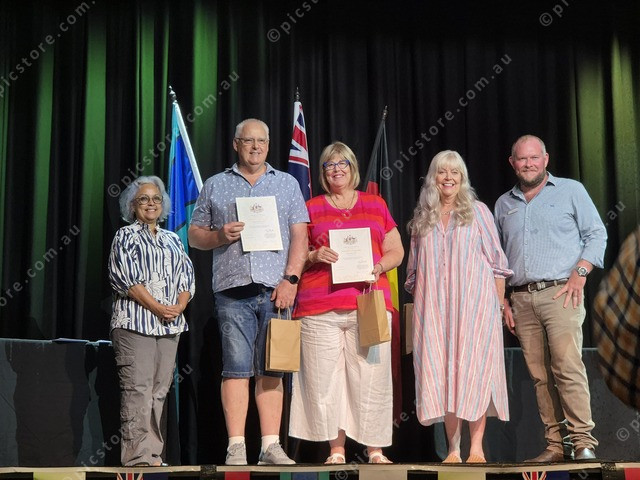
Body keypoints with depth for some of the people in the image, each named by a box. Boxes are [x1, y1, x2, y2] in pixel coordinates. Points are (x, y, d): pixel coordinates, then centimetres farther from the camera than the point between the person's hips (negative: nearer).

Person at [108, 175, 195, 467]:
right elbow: (126, 278, -7)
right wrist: (157, 307, -15)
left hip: (170, 324, 6)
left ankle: (152, 453, 7)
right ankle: (138, 454, -10)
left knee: (159, 389, 4)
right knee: (138, 388, -10)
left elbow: (187, 276, 15)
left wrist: (179, 306, -6)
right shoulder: (126, 236, 4)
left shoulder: (172, 240, 21)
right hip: (135, 321, -5)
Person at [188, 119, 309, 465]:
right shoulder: (215, 186, 15)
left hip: (275, 289, 1)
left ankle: (271, 446, 2)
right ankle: (236, 448, -5)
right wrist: (219, 236, -7)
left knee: (271, 368, 1)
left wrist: (291, 279, -5)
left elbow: (299, 236, 8)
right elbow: (194, 235, 15)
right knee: (236, 367, -6)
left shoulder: (287, 184, 16)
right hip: (233, 290, -1)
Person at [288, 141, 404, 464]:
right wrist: (314, 256, -7)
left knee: (371, 377, -5)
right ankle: (336, 450, 3)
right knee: (324, 378, -5)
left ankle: (375, 449, 2)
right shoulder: (311, 208, 15)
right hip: (319, 307, 0)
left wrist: (379, 266, -5)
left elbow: (396, 252, 15)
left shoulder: (376, 205, 17)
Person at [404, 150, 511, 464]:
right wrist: (418, 305, 12)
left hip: (474, 305, -2)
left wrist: (499, 304, -1)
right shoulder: (422, 219, 14)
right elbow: (414, 270, 18)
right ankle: (453, 449, 2)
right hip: (434, 308, 2)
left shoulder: (477, 211, 7)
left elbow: (496, 261, 5)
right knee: (441, 372, -1)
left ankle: (476, 448, -4)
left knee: (474, 369, -7)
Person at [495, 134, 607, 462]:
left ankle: (583, 443, -13)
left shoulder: (571, 191, 8)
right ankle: (555, 445, 5)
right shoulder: (504, 204, 19)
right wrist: (502, 301, 12)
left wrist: (580, 273, -8)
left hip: (560, 293, -4)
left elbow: (596, 234, 5)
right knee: (540, 375, 1)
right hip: (521, 298, 4)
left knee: (568, 366, -15)